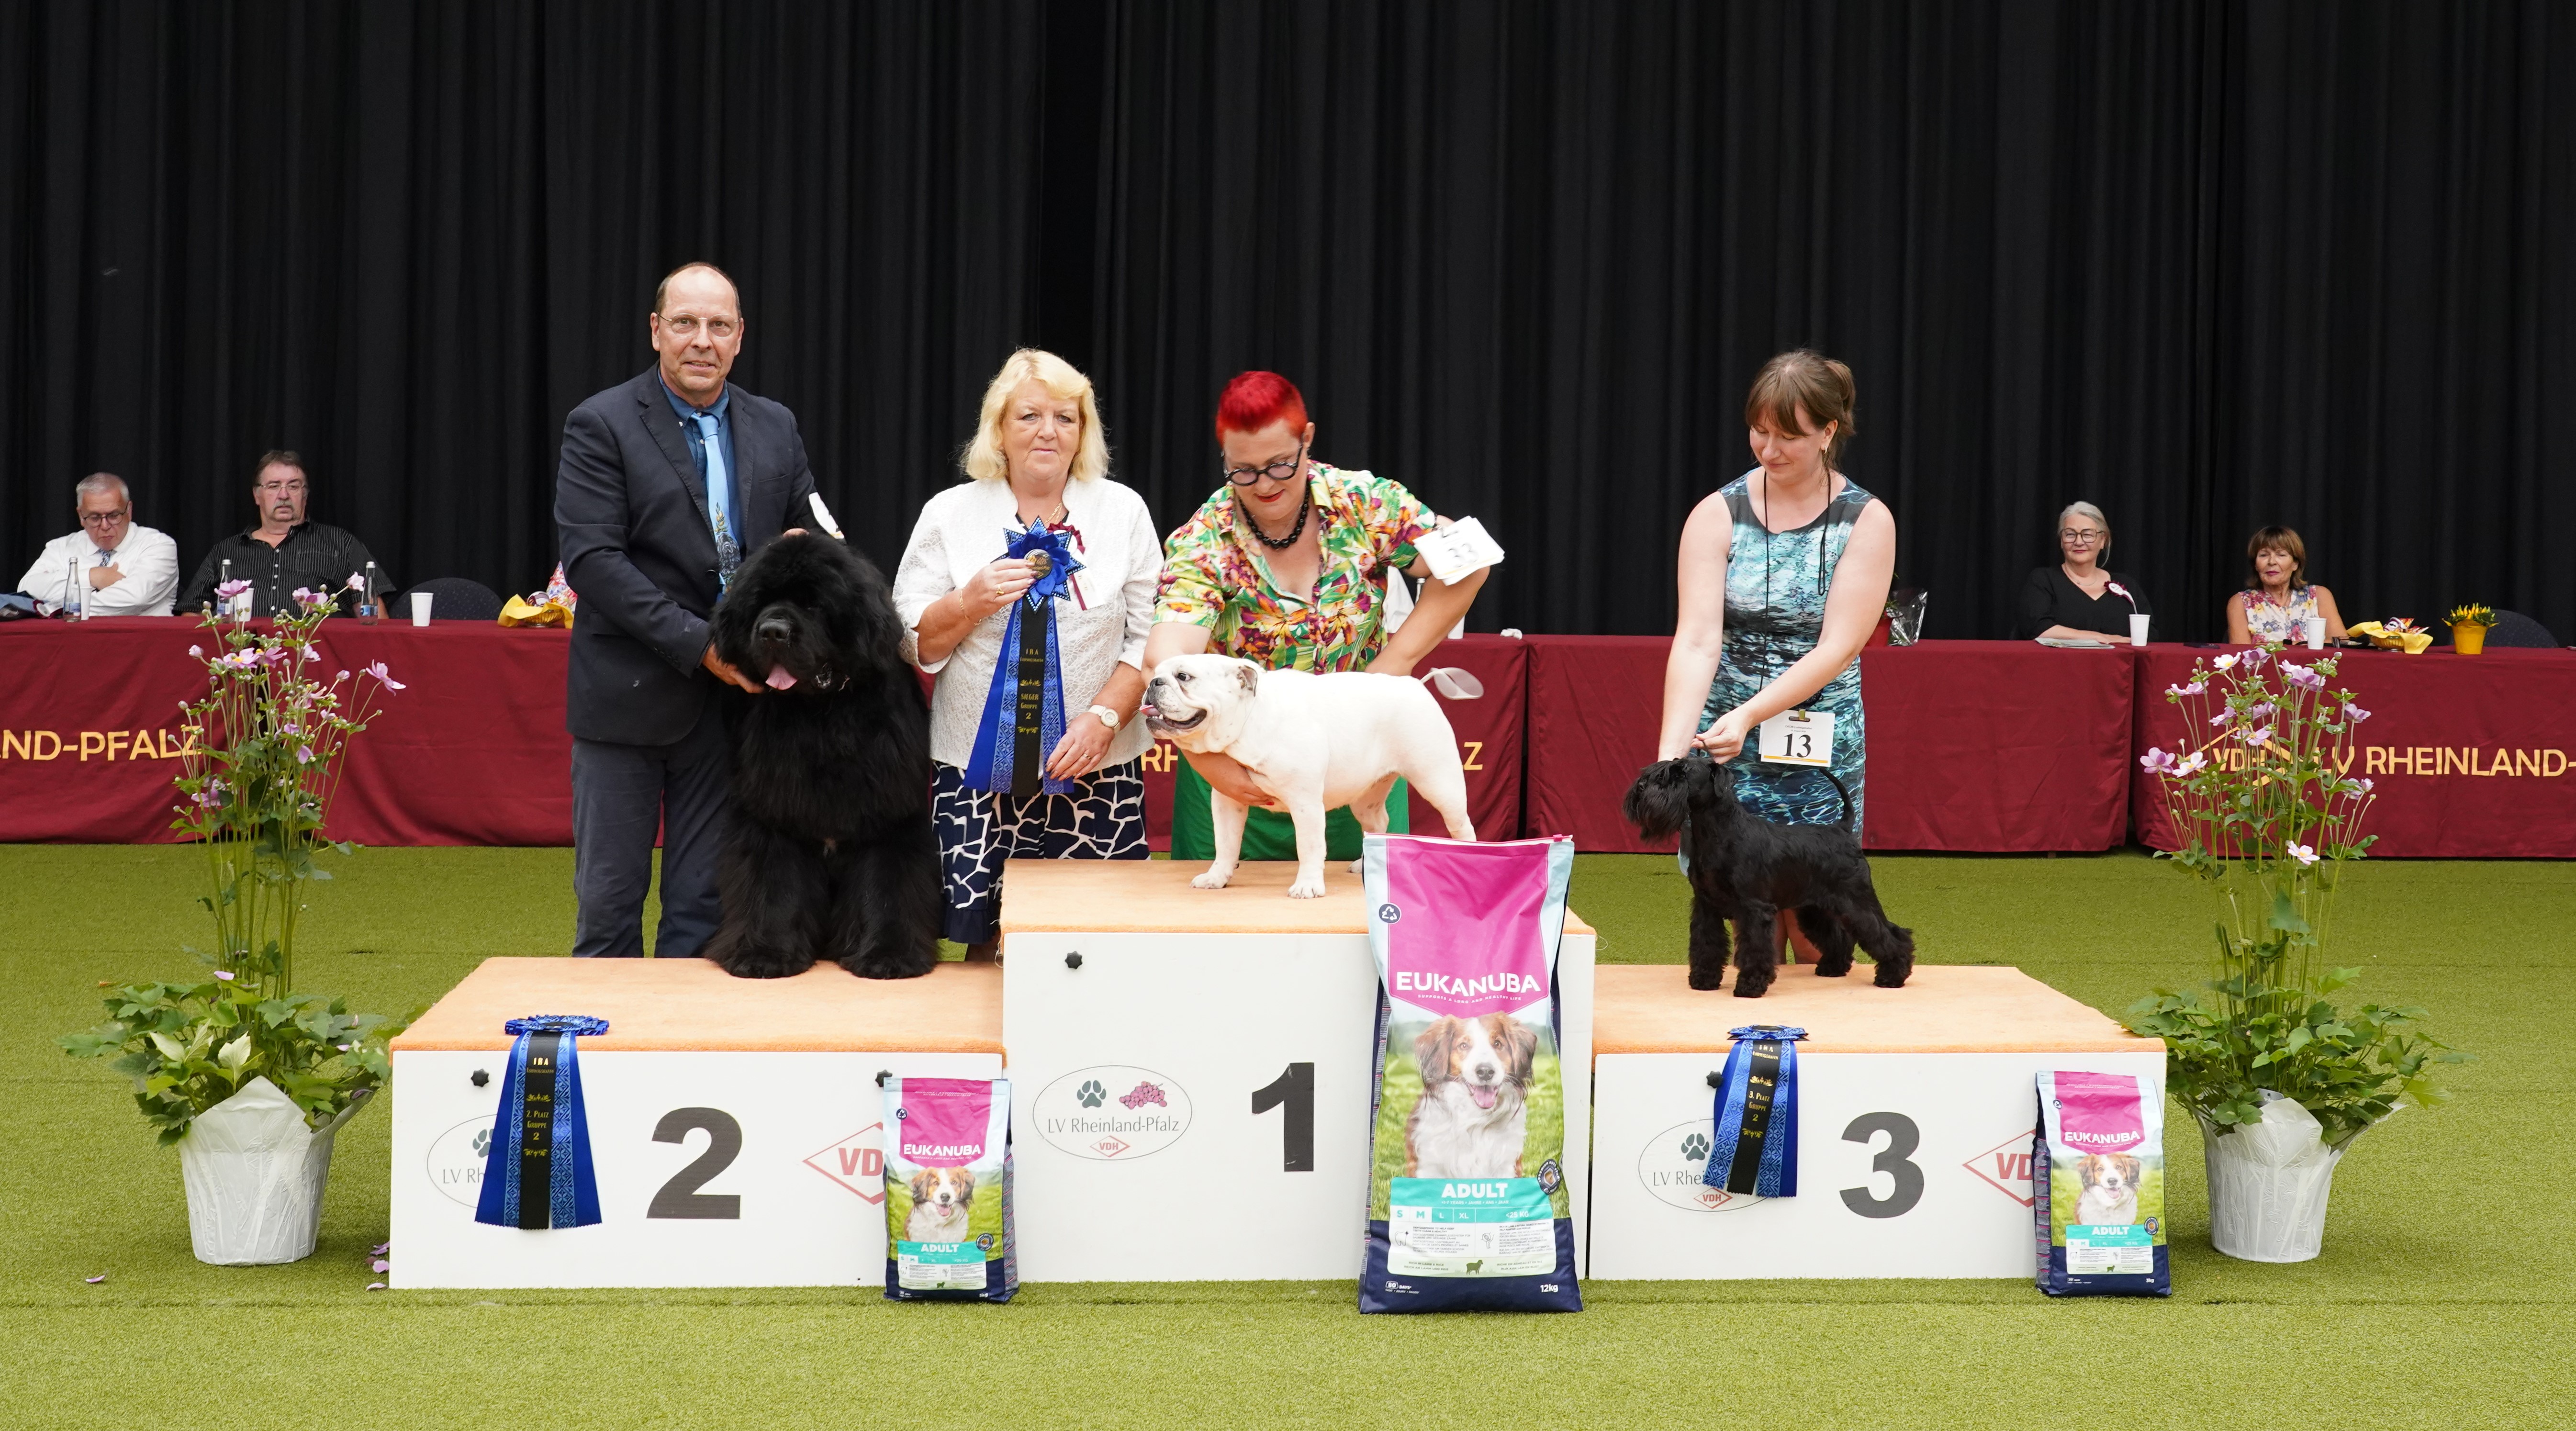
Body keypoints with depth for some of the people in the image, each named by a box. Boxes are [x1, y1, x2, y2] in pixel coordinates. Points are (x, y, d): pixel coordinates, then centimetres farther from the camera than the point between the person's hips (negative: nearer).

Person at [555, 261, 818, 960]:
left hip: (732, 693, 4)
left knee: (704, 900, 8)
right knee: (609, 898, 3)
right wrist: (697, 643, -19)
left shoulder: (776, 429, 9)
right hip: (629, 693, -3)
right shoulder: (601, 426, -5)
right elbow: (591, 558, -14)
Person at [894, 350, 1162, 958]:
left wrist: (1104, 716, -12)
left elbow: (1148, 639, 2)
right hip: (978, 771, 0)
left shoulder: (1123, 511, 7)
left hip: (1097, 772, 0)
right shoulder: (950, 514, 7)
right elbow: (912, 644, 6)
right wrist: (971, 601, -12)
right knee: (976, 941, -4)